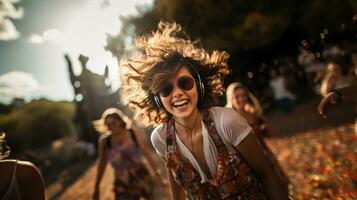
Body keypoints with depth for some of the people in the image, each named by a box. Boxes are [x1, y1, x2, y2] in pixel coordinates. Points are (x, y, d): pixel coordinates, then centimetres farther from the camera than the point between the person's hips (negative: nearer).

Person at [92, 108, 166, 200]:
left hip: (141, 175, 1)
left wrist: (157, 173, -7)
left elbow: (146, 153, -7)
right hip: (122, 182, 0)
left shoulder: (133, 133, -9)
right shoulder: (104, 140, -8)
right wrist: (96, 187, 8)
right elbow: (101, 164, 2)